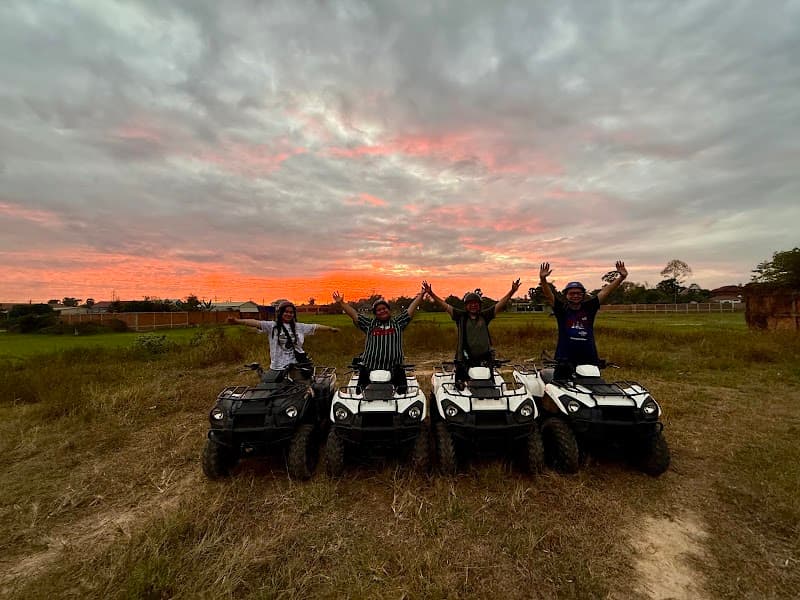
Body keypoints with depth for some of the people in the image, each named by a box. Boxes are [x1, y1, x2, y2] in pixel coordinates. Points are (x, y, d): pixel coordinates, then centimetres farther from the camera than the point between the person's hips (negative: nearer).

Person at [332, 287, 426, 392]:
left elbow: (410, 309, 9)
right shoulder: (370, 324, 13)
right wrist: (341, 303, 4)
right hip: (369, 368, 1)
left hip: (394, 369, -1)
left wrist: (420, 296, 5)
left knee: (402, 391, -7)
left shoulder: (397, 322, 12)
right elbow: (353, 314, 10)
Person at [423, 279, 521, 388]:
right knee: (460, 386, 3)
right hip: (465, 359, -1)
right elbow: (444, 305, -2)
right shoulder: (460, 316, 3)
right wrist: (431, 293, -9)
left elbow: (500, 304, 3)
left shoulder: (485, 315, 6)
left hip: (485, 358, 2)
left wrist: (512, 291, -6)